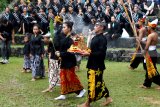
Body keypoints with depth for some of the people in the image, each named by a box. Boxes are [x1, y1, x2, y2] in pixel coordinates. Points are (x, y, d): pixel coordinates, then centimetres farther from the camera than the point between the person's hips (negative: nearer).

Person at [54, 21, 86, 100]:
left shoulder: (71, 39, -18)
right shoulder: (66, 38, 9)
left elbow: (70, 52, -23)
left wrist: (60, 54, -20)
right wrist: (59, 52, 4)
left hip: (69, 62, -9)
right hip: (65, 61, 9)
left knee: (71, 77, 2)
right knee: (63, 77, 9)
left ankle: (81, 90, 19)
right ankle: (63, 94, 15)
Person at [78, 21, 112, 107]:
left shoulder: (102, 39, -15)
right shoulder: (95, 38, 13)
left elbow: (101, 53, -23)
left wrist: (89, 54, -23)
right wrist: (87, 52, 3)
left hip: (97, 65, -10)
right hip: (92, 64, 10)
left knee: (93, 83, -2)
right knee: (98, 82, 16)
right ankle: (107, 98, 27)